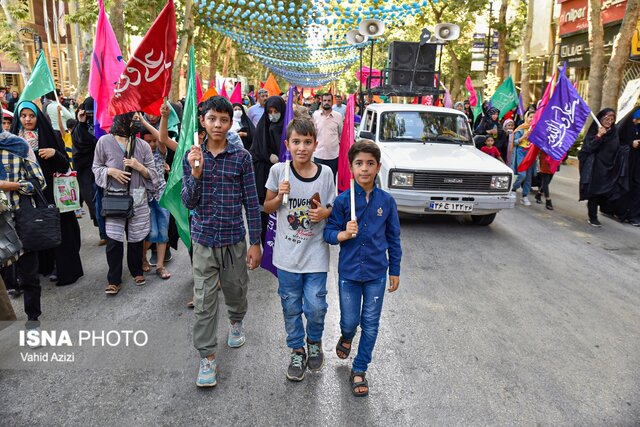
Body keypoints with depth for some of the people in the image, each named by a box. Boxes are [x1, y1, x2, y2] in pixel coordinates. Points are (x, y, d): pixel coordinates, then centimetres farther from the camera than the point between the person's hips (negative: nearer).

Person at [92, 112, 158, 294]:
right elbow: (96, 167, 6)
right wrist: (110, 171, -13)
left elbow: (152, 174, 5)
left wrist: (139, 167, -14)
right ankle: (114, 279, 13)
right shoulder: (104, 141, -4)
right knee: (113, 239, -2)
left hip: (138, 198, 2)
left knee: (136, 238, 10)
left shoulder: (143, 145, 1)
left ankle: (137, 271, 32)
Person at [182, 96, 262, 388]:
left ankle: (236, 322, 50)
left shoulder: (241, 156, -5)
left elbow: (251, 202, -3)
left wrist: (255, 242, -4)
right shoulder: (193, 156, -2)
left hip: (234, 239, 0)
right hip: (204, 240, 0)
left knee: (236, 290, 17)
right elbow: (189, 202, -6)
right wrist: (196, 173, -22)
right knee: (204, 301, 3)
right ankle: (207, 357, 16)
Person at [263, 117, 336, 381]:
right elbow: (268, 207, 4)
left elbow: (333, 209, 7)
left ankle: (314, 342, 34)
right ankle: (297, 351, 35)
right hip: (287, 255, 0)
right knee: (291, 307, 13)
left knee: (316, 307, 2)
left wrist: (324, 213, -15)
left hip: (316, 254, 0)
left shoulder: (326, 173, -4)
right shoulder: (278, 170, -6)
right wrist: (280, 196, -16)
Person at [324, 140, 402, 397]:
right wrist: (344, 234, -25)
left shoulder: (386, 201, -4)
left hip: (376, 273, 1)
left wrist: (395, 271, 7)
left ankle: (359, 370, 28)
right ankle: (346, 337, 47)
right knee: (350, 321, 10)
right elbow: (328, 233, -4)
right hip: (349, 272, -1)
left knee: (370, 325, 9)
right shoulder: (342, 200, -8)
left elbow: (393, 238, 4)